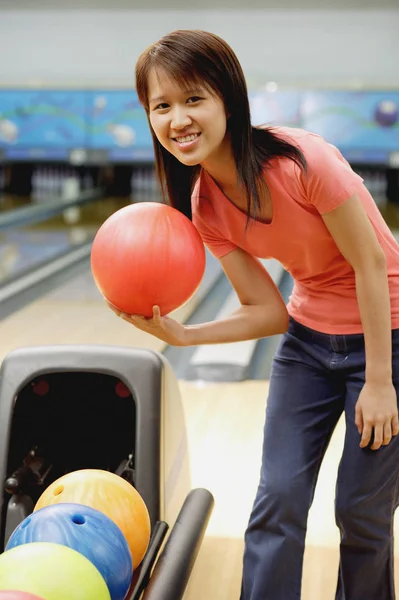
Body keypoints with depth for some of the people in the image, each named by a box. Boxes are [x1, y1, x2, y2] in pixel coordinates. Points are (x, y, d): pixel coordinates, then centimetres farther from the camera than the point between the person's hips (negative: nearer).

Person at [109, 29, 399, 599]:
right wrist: (180, 334, -18)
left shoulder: (300, 160, -26)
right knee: (277, 499, 1)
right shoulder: (205, 205, -6)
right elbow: (267, 312, -4)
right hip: (308, 337, 5)